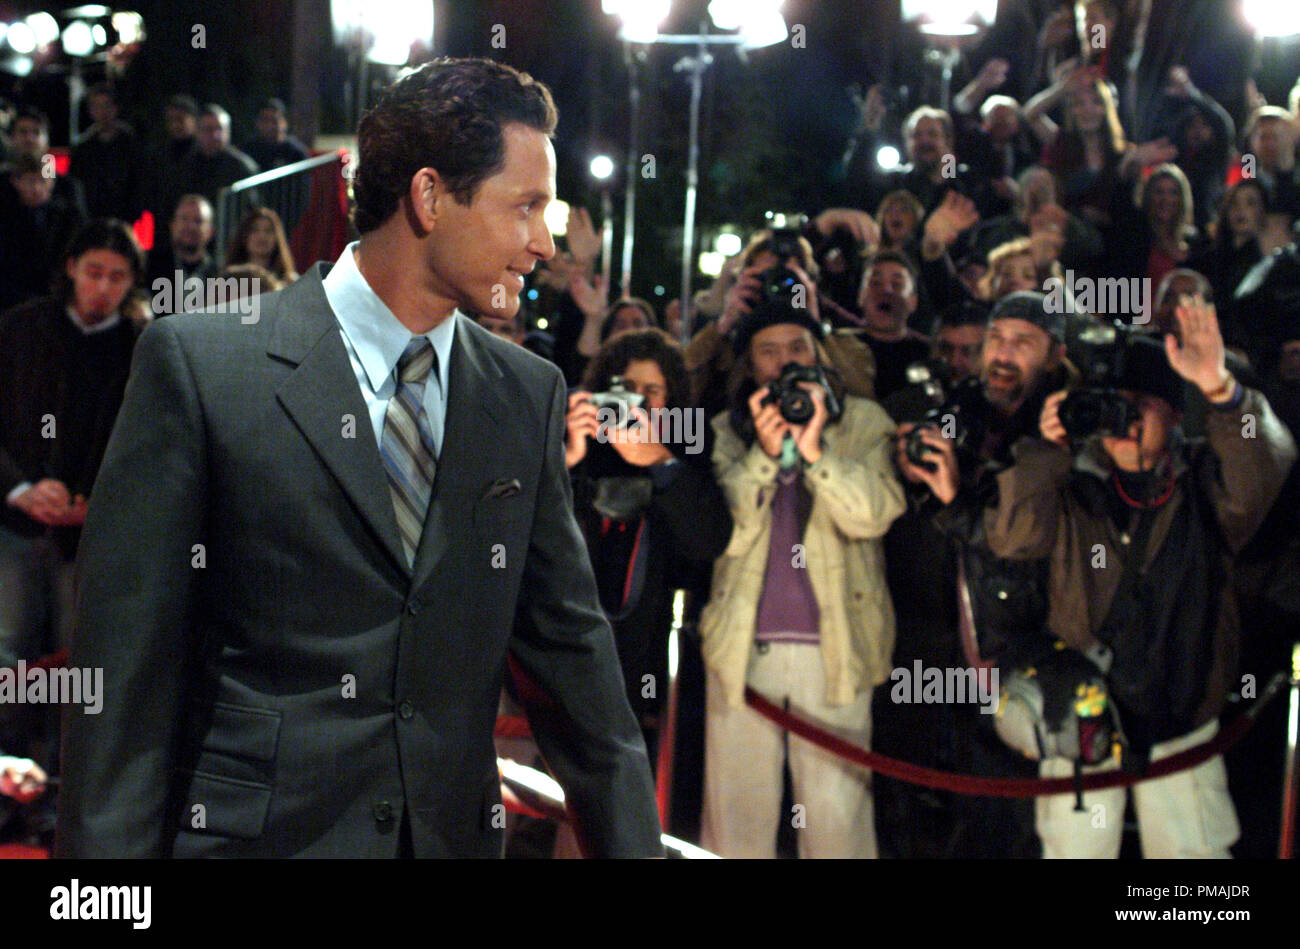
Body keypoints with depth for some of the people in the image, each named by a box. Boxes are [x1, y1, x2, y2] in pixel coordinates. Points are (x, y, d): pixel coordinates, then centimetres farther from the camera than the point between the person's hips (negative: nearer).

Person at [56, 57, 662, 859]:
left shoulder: (530, 396, 6)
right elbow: (127, 666, -9)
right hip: (256, 829, -4)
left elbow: (569, 644, 10)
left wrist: (632, 845, 7)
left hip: (455, 829, 5)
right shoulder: (200, 364, -7)